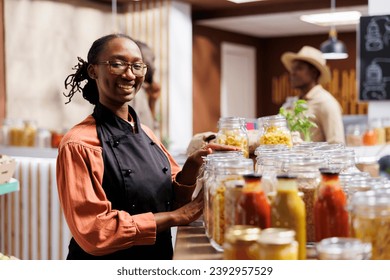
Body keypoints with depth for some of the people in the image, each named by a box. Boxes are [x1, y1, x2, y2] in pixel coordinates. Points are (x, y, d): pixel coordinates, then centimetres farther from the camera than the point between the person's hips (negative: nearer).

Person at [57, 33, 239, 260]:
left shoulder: (147, 135, 2)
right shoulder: (79, 144, -18)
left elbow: (173, 199, 4)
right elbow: (93, 232, -23)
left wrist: (193, 165, -14)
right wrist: (175, 217, -20)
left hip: (160, 258, 6)